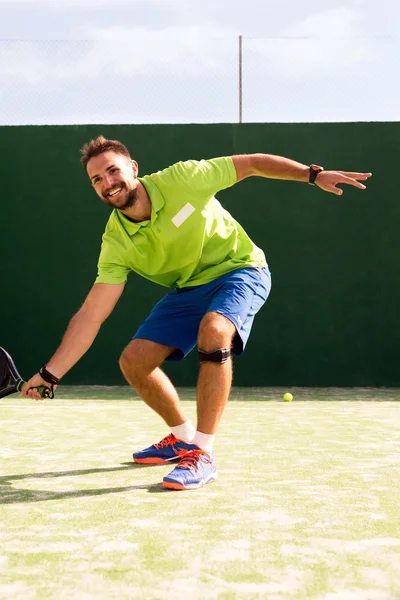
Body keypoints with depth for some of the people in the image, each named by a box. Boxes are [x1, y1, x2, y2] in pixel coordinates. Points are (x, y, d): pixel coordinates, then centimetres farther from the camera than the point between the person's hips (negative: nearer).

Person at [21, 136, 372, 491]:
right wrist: (50, 374, -22)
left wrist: (314, 174, -17)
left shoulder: (182, 179, -22)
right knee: (134, 361, -4)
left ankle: (202, 456, -24)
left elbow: (252, 163, -12)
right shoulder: (116, 242, -14)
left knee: (213, 331, -35)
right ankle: (183, 439, 22)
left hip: (241, 270, -4)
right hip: (188, 289, 5)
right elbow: (91, 316, -16)